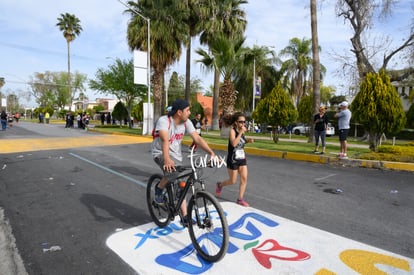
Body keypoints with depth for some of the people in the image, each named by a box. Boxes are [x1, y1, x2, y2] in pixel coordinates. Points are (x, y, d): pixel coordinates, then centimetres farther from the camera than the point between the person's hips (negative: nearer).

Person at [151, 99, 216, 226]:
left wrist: (212, 153, -27)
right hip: (160, 153, -5)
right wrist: (167, 159, -56)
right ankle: (159, 188, -3)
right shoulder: (164, 121, -25)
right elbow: (165, 140, -41)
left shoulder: (186, 122, -9)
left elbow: (197, 138, -15)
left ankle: (184, 216, 14)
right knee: (172, 172, -35)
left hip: (176, 155, 6)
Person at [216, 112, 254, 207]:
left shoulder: (242, 130, 4)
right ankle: (220, 185, 34)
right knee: (232, 181, 5)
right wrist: (241, 132, -29)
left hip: (242, 158, 6)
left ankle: (240, 199, 10)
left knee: (244, 178, -1)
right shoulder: (232, 131, -16)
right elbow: (234, 144, -32)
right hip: (233, 160, -6)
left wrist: (247, 140, 0)